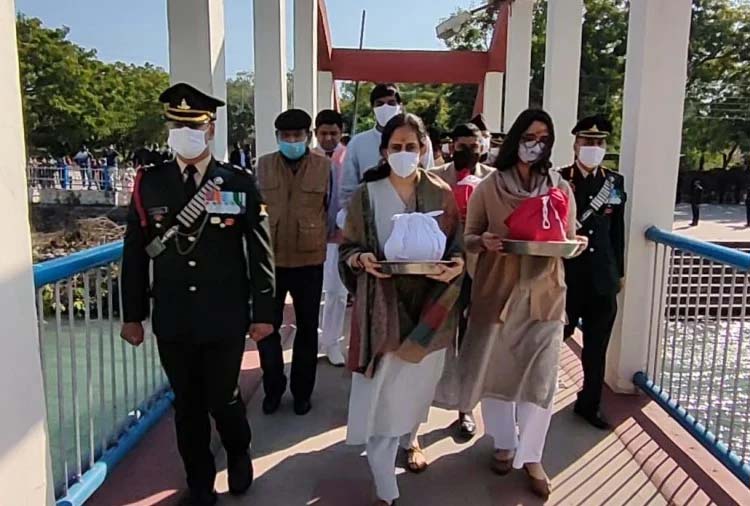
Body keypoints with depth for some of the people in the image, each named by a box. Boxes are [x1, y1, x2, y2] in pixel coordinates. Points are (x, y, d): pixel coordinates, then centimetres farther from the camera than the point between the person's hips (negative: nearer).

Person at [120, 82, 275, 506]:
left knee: (223, 399, 9)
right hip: (172, 322, 2)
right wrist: (133, 314, 5)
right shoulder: (149, 183, 1)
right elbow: (135, 253, 5)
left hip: (225, 320, -2)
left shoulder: (240, 183, -4)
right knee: (188, 405, 14)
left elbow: (260, 252, -3)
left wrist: (263, 311, -4)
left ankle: (239, 455, 42)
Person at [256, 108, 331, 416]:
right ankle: (273, 387, 28)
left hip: (309, 259, -1)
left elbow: (332, 208, 4)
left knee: (307, 328, 12)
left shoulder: (325, 167, -4)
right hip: (270, 258, 1)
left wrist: (319, 238, 7)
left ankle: (302, 391, 29)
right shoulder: (263, 165, 2)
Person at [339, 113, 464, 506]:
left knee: (417, 384, 18)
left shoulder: (441, 194, 2)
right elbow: (347, 248, 3)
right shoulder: (366, 195, -2)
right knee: (381, 394, -4)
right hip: (382, 307, -2)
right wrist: (361, 259, -19)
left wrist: (457, 264, -16)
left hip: (428, 308, 2)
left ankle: (409, 438, 50)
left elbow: (457, 247, 6)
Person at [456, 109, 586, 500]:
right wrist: (483, 241, -18)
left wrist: (578, 244, -10)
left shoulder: (561, 188, 5)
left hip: (544, 293, 1)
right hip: (497, 291, -1)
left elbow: (569, 237, 13)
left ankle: (531, 456, 18)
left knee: (540, 376, 1)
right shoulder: (488, 187, 0)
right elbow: (467, 238, 4)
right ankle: (505, 443, 31)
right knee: (495, 370, 9)